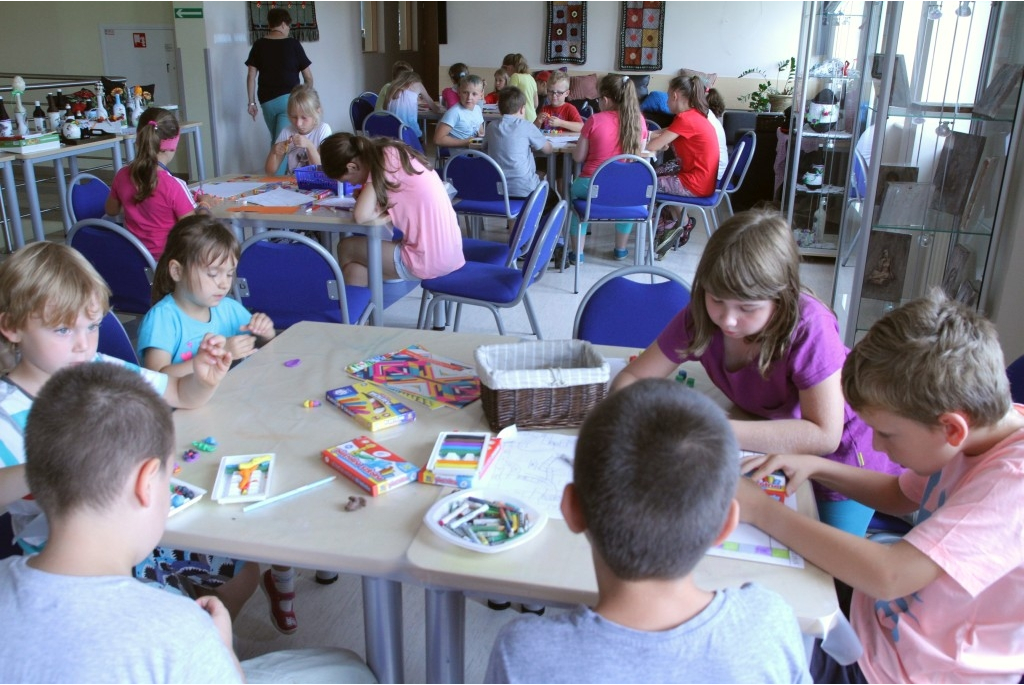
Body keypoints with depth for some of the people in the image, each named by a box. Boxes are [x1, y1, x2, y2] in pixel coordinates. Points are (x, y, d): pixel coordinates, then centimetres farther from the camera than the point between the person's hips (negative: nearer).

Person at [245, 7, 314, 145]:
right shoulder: (293, 44, -2)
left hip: (266, 101, 4)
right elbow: (308, 77, 0)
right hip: (289, 99, -4)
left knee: (275, 141, 20)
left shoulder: (258, 45, 6)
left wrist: (251, 102, 9)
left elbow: (251, 76, 3)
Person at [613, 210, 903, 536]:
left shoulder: (809, 328, -35)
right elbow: (631, 378, -15)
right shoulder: (699, 318, -22)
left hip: (842, 452, -4)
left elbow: (824, 436, -36)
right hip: (774, 446, 5)